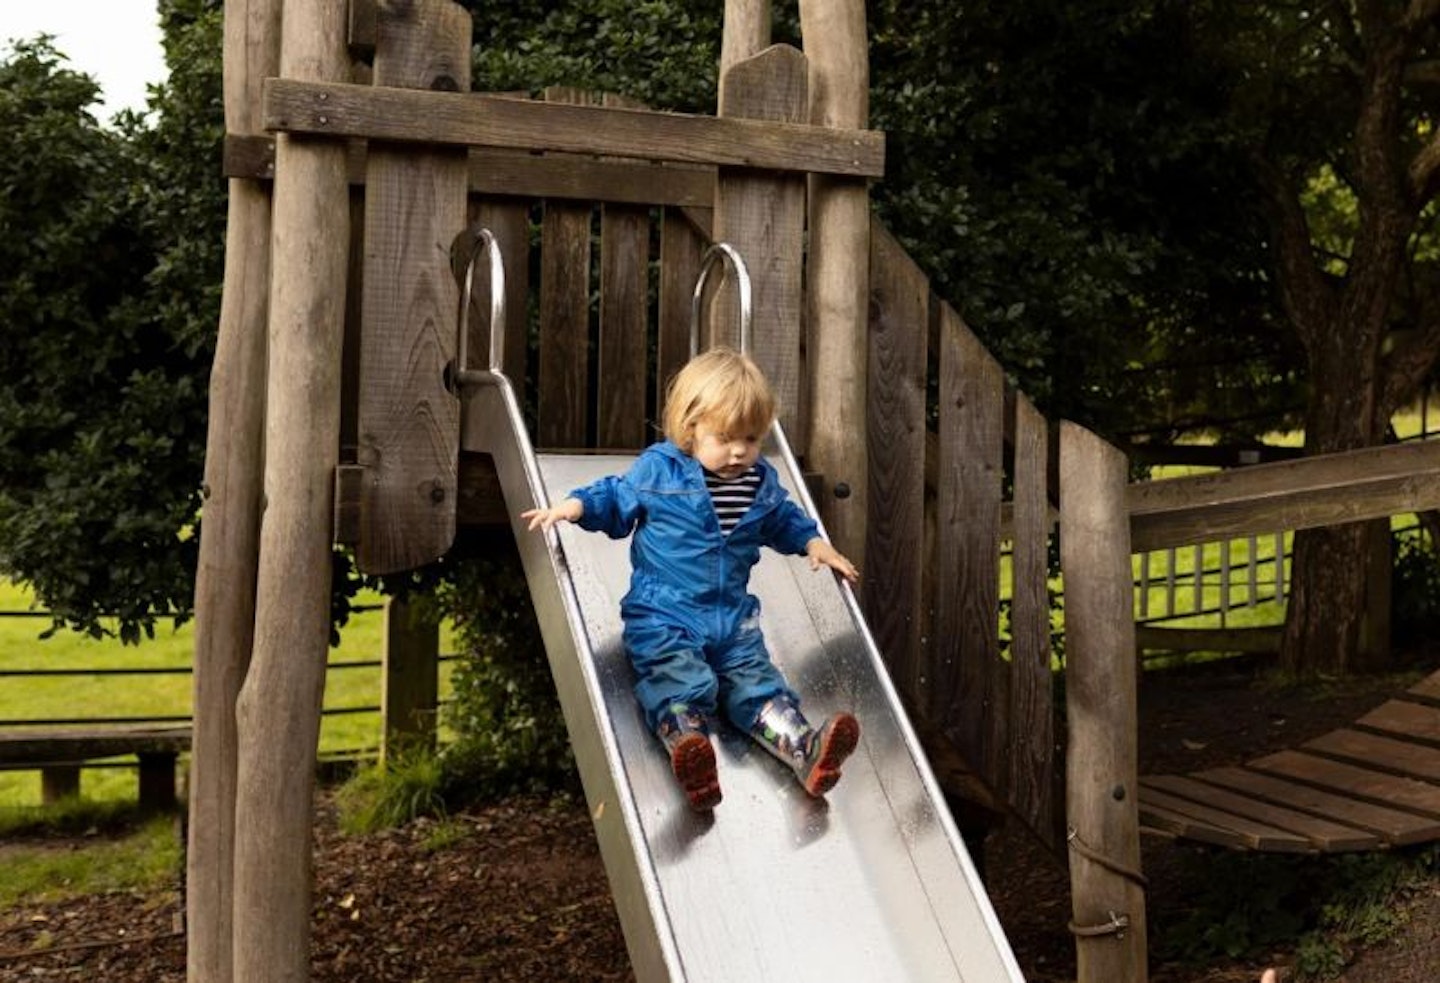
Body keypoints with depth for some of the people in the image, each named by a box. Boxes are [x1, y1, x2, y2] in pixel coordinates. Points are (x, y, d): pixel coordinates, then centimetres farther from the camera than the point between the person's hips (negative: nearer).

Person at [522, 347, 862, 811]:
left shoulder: (762, 482, 9)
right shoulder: (658, 469, -3)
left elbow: (783, 519, 29)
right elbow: (616, 499, 10)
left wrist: (814, 542, 15)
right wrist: (574, 506, -6)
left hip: (733, 617, 4)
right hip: (663, 616, -4)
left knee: (758, 685, -11)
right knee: (682, 685, -28)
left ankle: (806, 749, -28)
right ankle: (689, 753, -51)